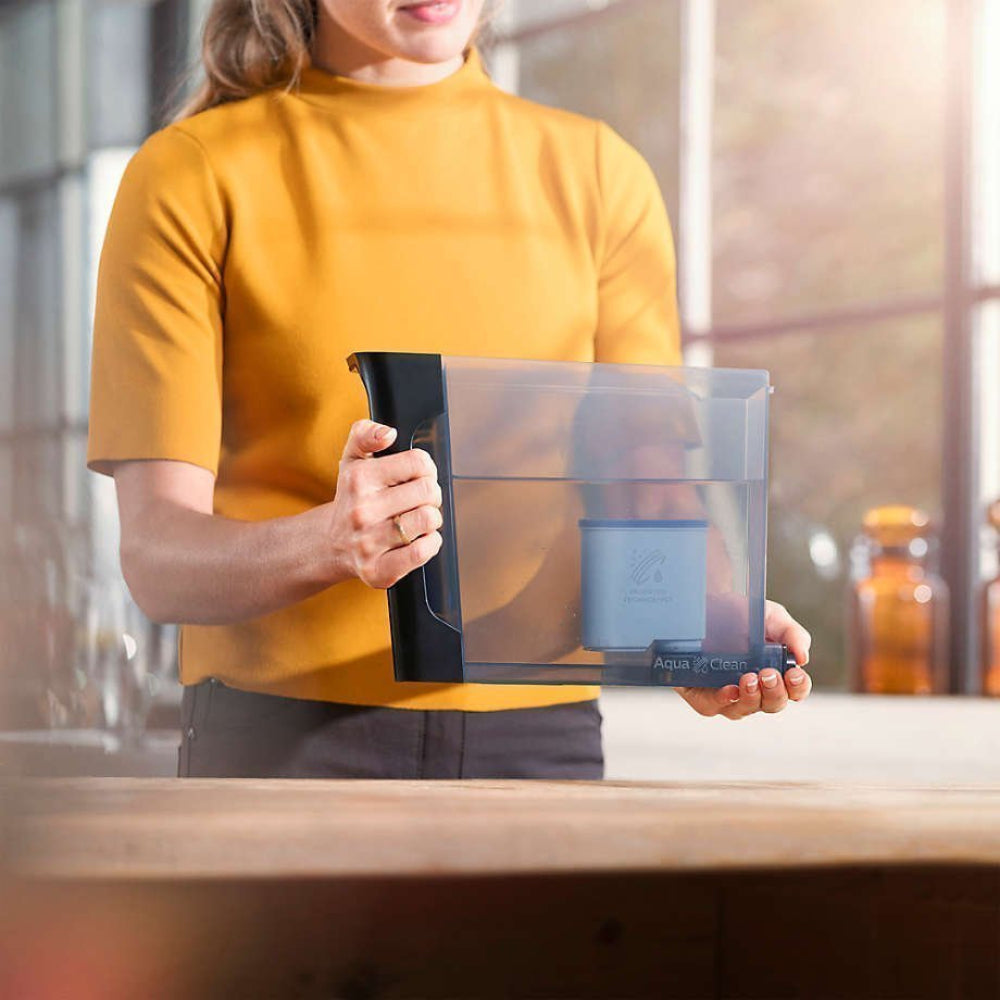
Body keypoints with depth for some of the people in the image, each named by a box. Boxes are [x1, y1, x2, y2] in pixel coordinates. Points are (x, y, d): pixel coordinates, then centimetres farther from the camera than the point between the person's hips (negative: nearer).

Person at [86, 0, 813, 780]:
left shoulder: (600, 175, 10)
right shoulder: (191, 179, 0)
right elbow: (156, 554, -8)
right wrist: (331, 543, -28)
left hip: (539, 737, 3)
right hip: (282, 739, -2)